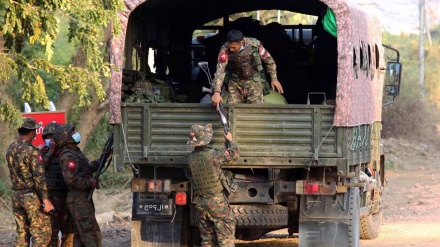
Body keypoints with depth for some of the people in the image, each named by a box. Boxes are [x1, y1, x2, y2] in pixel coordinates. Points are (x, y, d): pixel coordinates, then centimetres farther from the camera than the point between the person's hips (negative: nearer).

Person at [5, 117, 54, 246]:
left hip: (16, 196, 7)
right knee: (41, 234, -2)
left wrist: (39, 150, 15)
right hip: (32, 196, -7)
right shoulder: (32, 151, -16)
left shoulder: (11, 149, 5)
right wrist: (45, 199, -17)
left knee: (21, 232, 13)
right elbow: (39, 177, -18)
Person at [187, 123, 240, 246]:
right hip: (217, 202, -6)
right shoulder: (212, 154, -17)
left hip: (200, 203, 6)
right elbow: (234, 154, -3)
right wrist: (230, 140, 16)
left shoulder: (191, 158, -1)